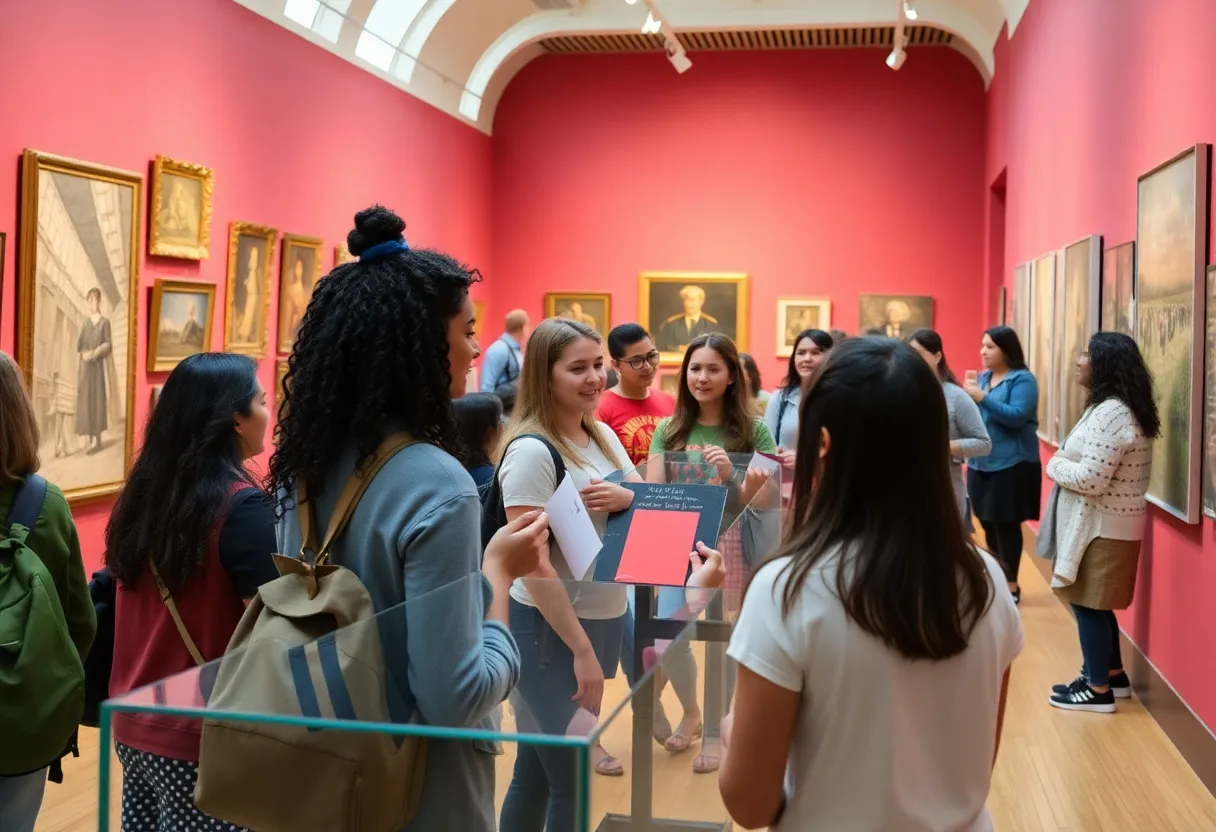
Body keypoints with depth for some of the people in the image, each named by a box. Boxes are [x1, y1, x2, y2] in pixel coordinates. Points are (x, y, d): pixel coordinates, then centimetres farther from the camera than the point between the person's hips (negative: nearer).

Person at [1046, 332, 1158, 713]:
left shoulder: (1110, 413, -23)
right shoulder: (1118, 408, 11)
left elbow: (1090, 479, -27)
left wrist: (1054, 465, -10)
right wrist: (1064, 462, 0)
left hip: (1103, 527, -10)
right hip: (1107, 523, 10)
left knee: (1088, 605, -1)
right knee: (1096, 603, 19)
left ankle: (1098, 690, 9)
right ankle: (1113, 675, 30)